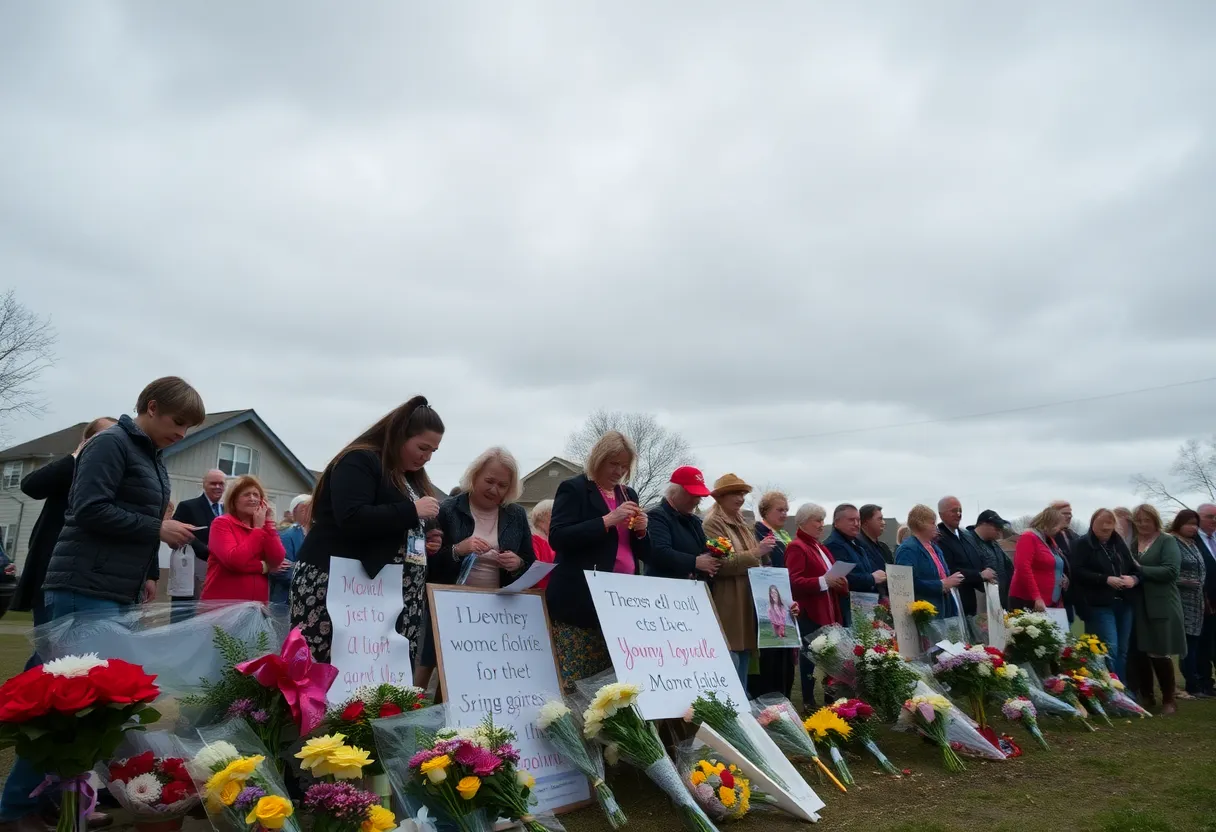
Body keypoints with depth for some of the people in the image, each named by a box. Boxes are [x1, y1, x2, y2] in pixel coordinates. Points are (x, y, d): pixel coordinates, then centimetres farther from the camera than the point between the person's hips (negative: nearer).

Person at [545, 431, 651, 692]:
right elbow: (557, 537, -14)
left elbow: (644, 554, 20)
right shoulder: (574, 489, -1)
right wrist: (608, 520, -18)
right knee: (573, 683, -9)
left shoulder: (629, 495, 17)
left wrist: (641, 531, -2)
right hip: (580, 602, -5)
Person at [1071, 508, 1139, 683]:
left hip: (1123, 603, 6)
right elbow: (1077, 572, -12)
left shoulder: (1119, 543, 14)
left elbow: (1135, 568, 18)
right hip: (1099, 605, -6)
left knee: (1122, 651, 10)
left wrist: (1134, 579, -5)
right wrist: (1106, 579, -20)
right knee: (1110, 650, -12)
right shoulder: (1083, 544, -3)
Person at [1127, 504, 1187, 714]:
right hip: (1137, 607, 4)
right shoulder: (1131, 544, 12)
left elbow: (1171, 570, -15)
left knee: (1159, 654, -2)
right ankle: (1145, 696, 20)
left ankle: (1168, 699, 14)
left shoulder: (1167, 542, -2)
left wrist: (1140, 570, -18)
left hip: (1161, 606, -4)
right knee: (1139, 653, 6)